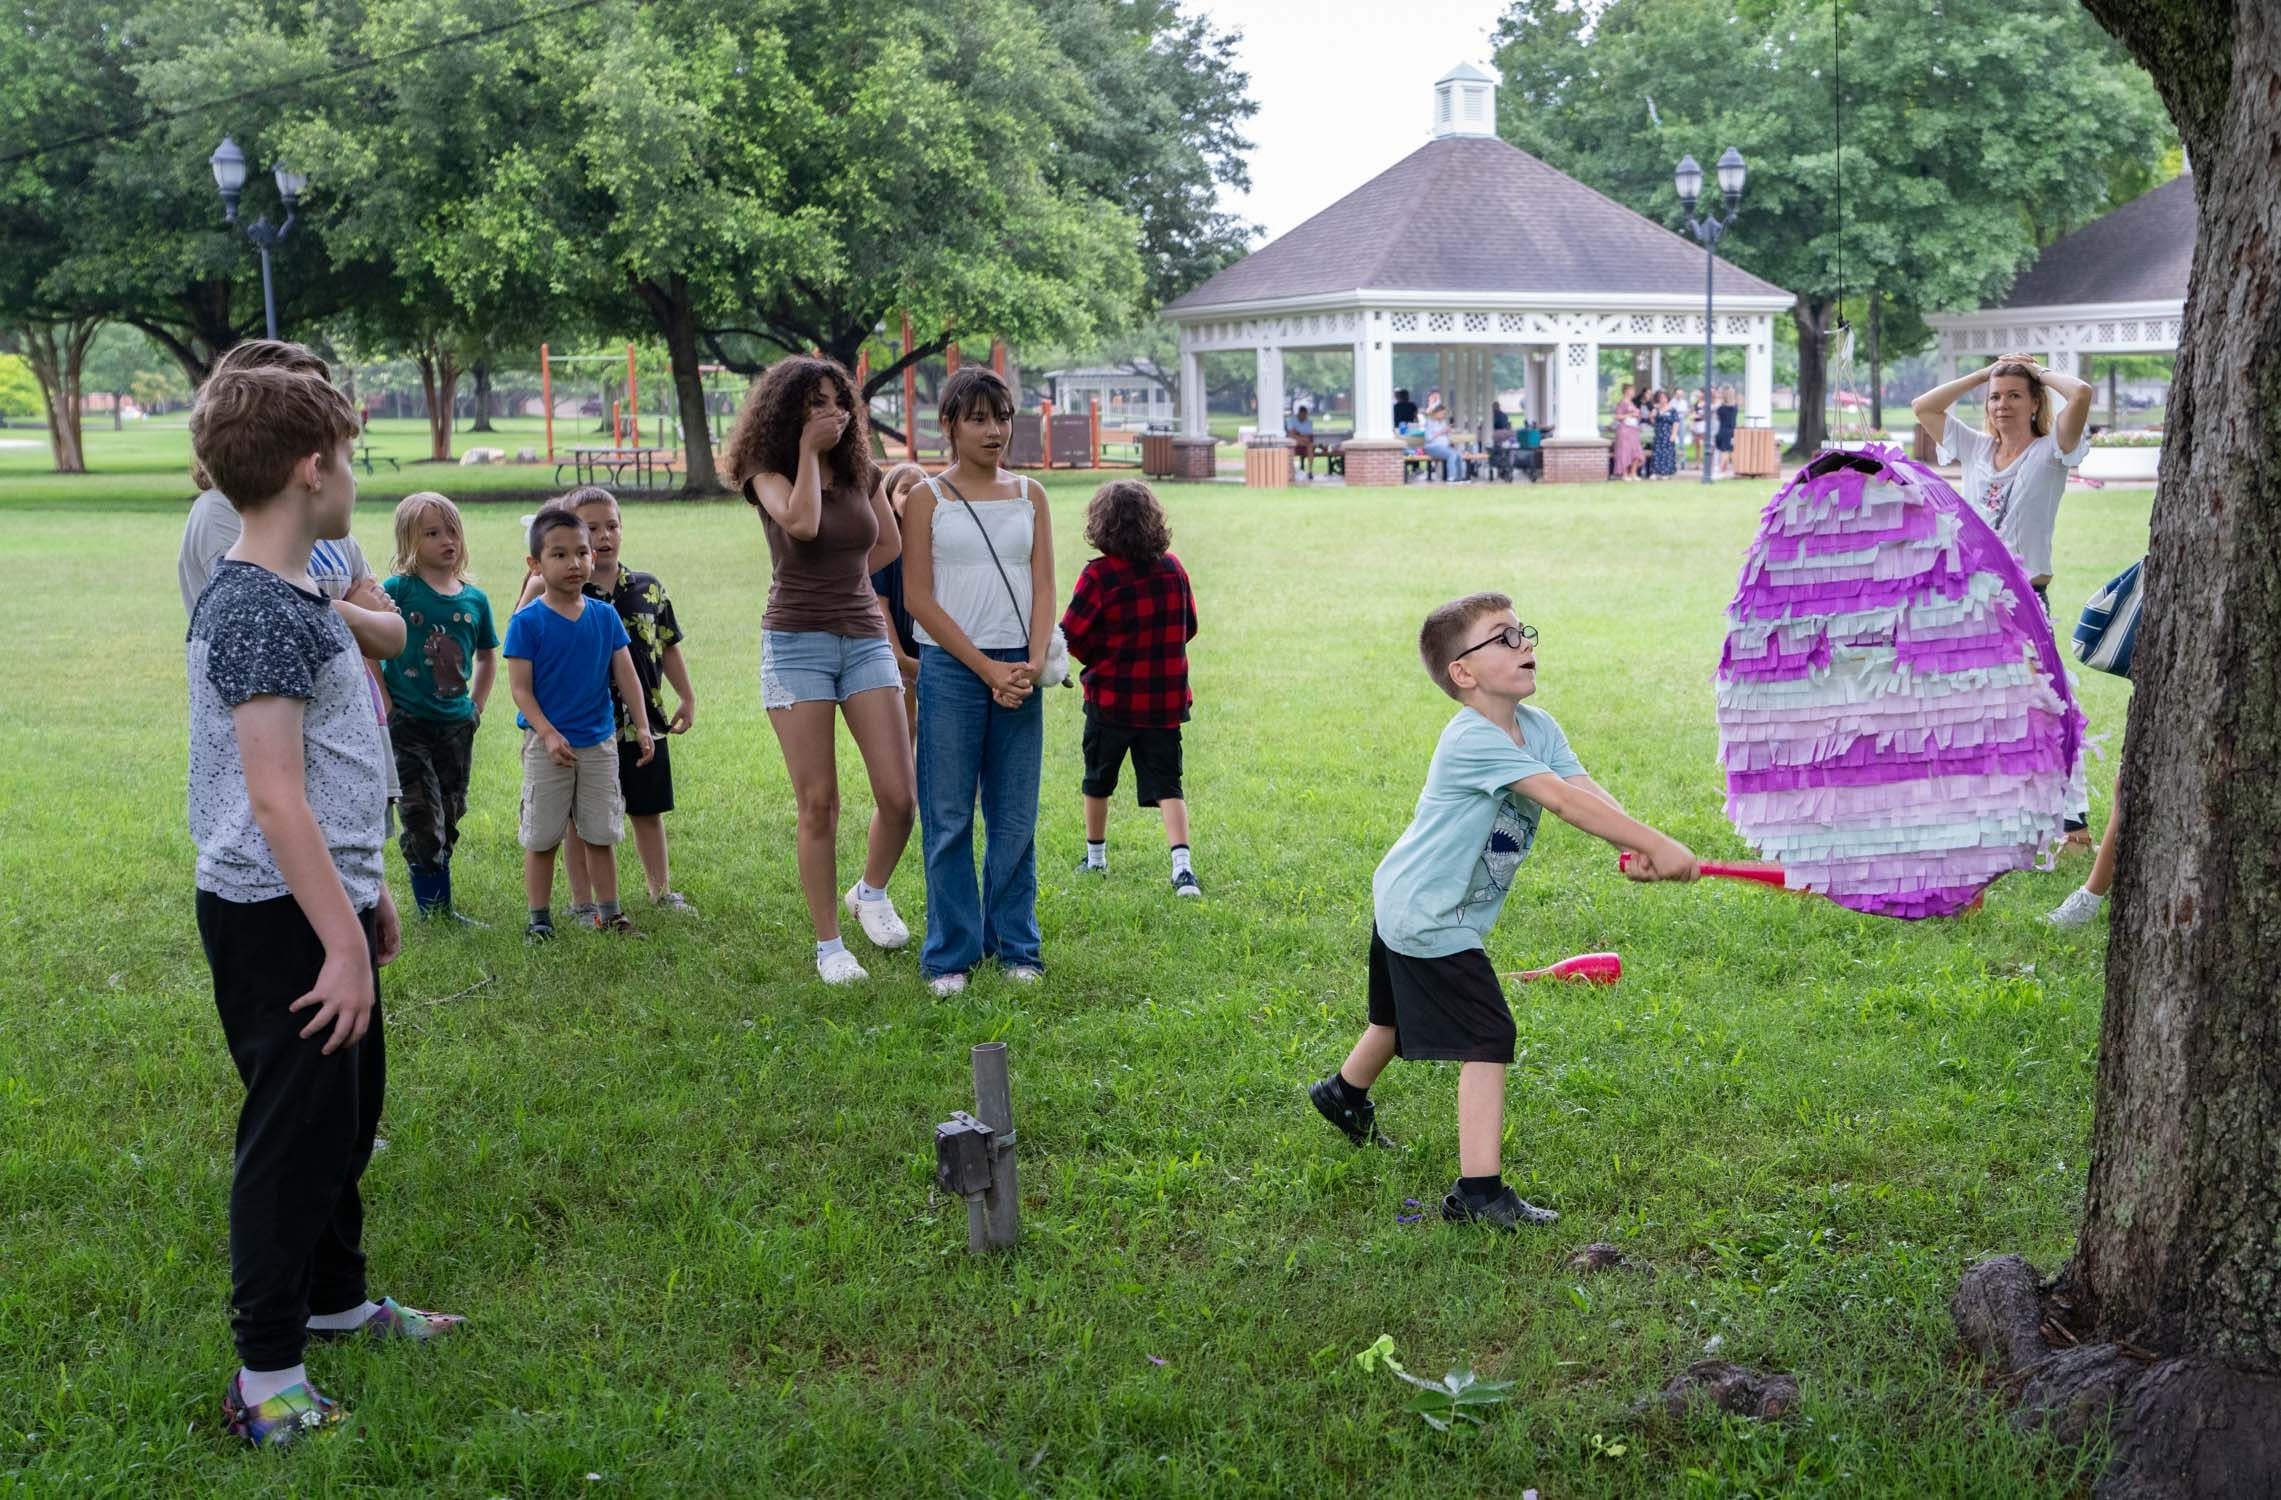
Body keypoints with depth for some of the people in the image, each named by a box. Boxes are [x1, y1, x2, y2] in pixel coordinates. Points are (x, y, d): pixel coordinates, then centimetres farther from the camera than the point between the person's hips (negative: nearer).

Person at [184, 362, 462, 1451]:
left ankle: (333, 1298, 37)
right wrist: (343, 941, -23)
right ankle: (266, 1377, 8)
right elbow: (274, 798, -24)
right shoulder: (260, 613, -20)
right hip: (278, 918, -10)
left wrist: (367, 893, 25)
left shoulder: (290, 597, 12)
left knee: (346, 1114, 20)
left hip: (324, 899, 10)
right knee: (296, 1131, -2)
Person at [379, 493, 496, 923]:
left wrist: (475, 708, 12)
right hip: (407, 724, -5)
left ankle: (439, 907, 23)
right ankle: (434, 910, 3)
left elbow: (487, 657, 20)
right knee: (422, 822, -7)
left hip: (456, 726, 5)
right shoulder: (398, 590, -9)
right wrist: (384, 705, -11)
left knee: (448, 823, 12)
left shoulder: (475, 600, 5)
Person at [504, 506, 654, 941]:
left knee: (600, 833, 11)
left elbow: (626, 674, 5)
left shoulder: (605, 616, 1)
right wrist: (548, 734, -20)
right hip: (547, 743, -3)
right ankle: (539, 918, 16)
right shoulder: (528, 622, -10)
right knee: (541, 837, 5)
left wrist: (642, 726, -2)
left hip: (599, 741, 3)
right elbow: (520, 687, -11)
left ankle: (608, 913, 21)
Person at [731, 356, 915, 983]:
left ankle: (871, 892, 24)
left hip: (865, 640, 4)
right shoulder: (769, 474, -3)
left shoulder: (862, 473, 9)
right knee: (818, 804, -2)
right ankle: (829, 945, 8)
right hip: (797, 642, -4)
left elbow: (890, 543, 25)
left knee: (900, 796, -5)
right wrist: (809, 450, -14)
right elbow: (801, 523, -24)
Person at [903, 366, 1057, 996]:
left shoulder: (1030, 495, 11)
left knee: (1016, 818, 6)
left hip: (1019, 671, 3)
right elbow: (919, 598, -4)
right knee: (949, 818, 0)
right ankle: (950, 953, 9)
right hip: (950, 668, -3)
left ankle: (1014, 944, 18)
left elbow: (1043, 588, 7)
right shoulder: (927, 498, 1)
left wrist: (1034, 663, -10)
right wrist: (987, 668, -10)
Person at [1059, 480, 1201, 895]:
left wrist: (1100, 656, 8)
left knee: (1097, 780, 18)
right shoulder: (1173, 569, -1)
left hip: (1110, 697, -2)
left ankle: (1096, 856, 31)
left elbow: (1072, 637, -12)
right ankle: (1182, 864, -15)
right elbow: (1188, 628, 11)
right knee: (1166, 783, 3)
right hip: (1166, 699, 2)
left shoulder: (1098, 575, -15)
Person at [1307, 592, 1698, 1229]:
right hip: (1429, 919, -10)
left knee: (1401, 1018, 31)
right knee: (1488, 1039, -14)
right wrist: (1656, 844, -39)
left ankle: (1345, 1093, 57)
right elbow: (1562, 800, -36)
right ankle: (1479, 1191, -12)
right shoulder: (1471, 740, -29)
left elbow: (1590, 790, -13)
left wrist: (1633, 850, -32)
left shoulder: (1539, 728, 0)